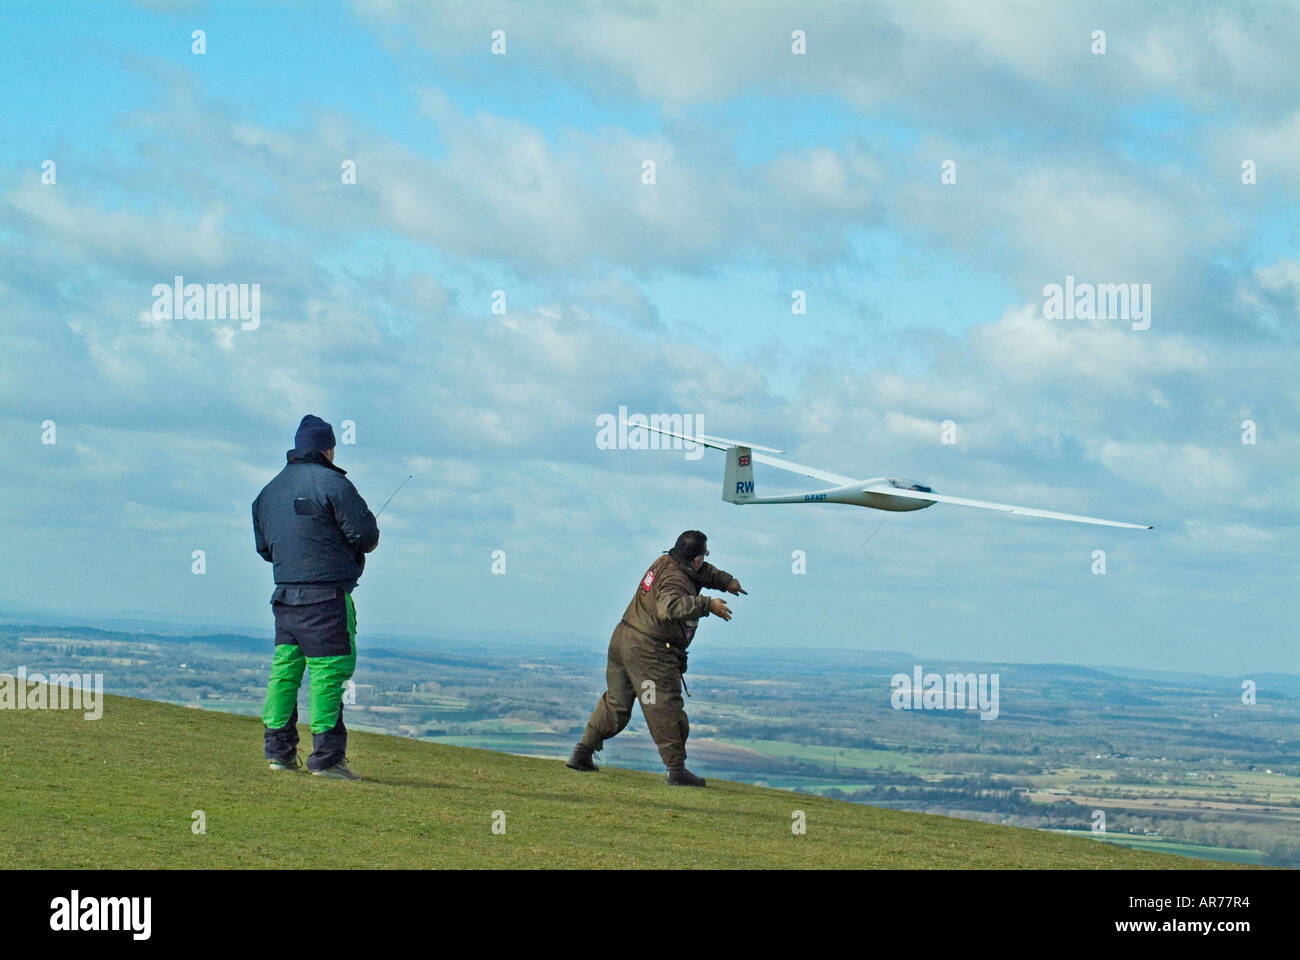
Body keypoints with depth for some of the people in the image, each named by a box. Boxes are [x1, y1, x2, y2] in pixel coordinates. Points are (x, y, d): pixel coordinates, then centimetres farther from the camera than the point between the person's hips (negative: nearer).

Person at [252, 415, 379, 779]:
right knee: (329, 671, -6)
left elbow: (263, 546, 22)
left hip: (285, 594, 8)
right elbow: (364, 533, -12)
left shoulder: (270, 490, 17)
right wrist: (368, 543, 9)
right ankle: (326, 757, -8)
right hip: (326, 595, -8)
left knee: (285, 669, 12)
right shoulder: (331, 483, -8)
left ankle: (279, 751, 14)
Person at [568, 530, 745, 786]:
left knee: (615, 703, 19)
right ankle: (676, 769, 0)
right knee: (665, 709, -3)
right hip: (648, 652, -10)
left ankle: (582, 753, 21)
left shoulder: (666, 563, 9)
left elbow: (702, 573, 27)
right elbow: (670, 606, -42)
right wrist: (707, 605, -41)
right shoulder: (675, 580, -21)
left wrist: (726, 581, 17)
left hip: (622, 640, 10)